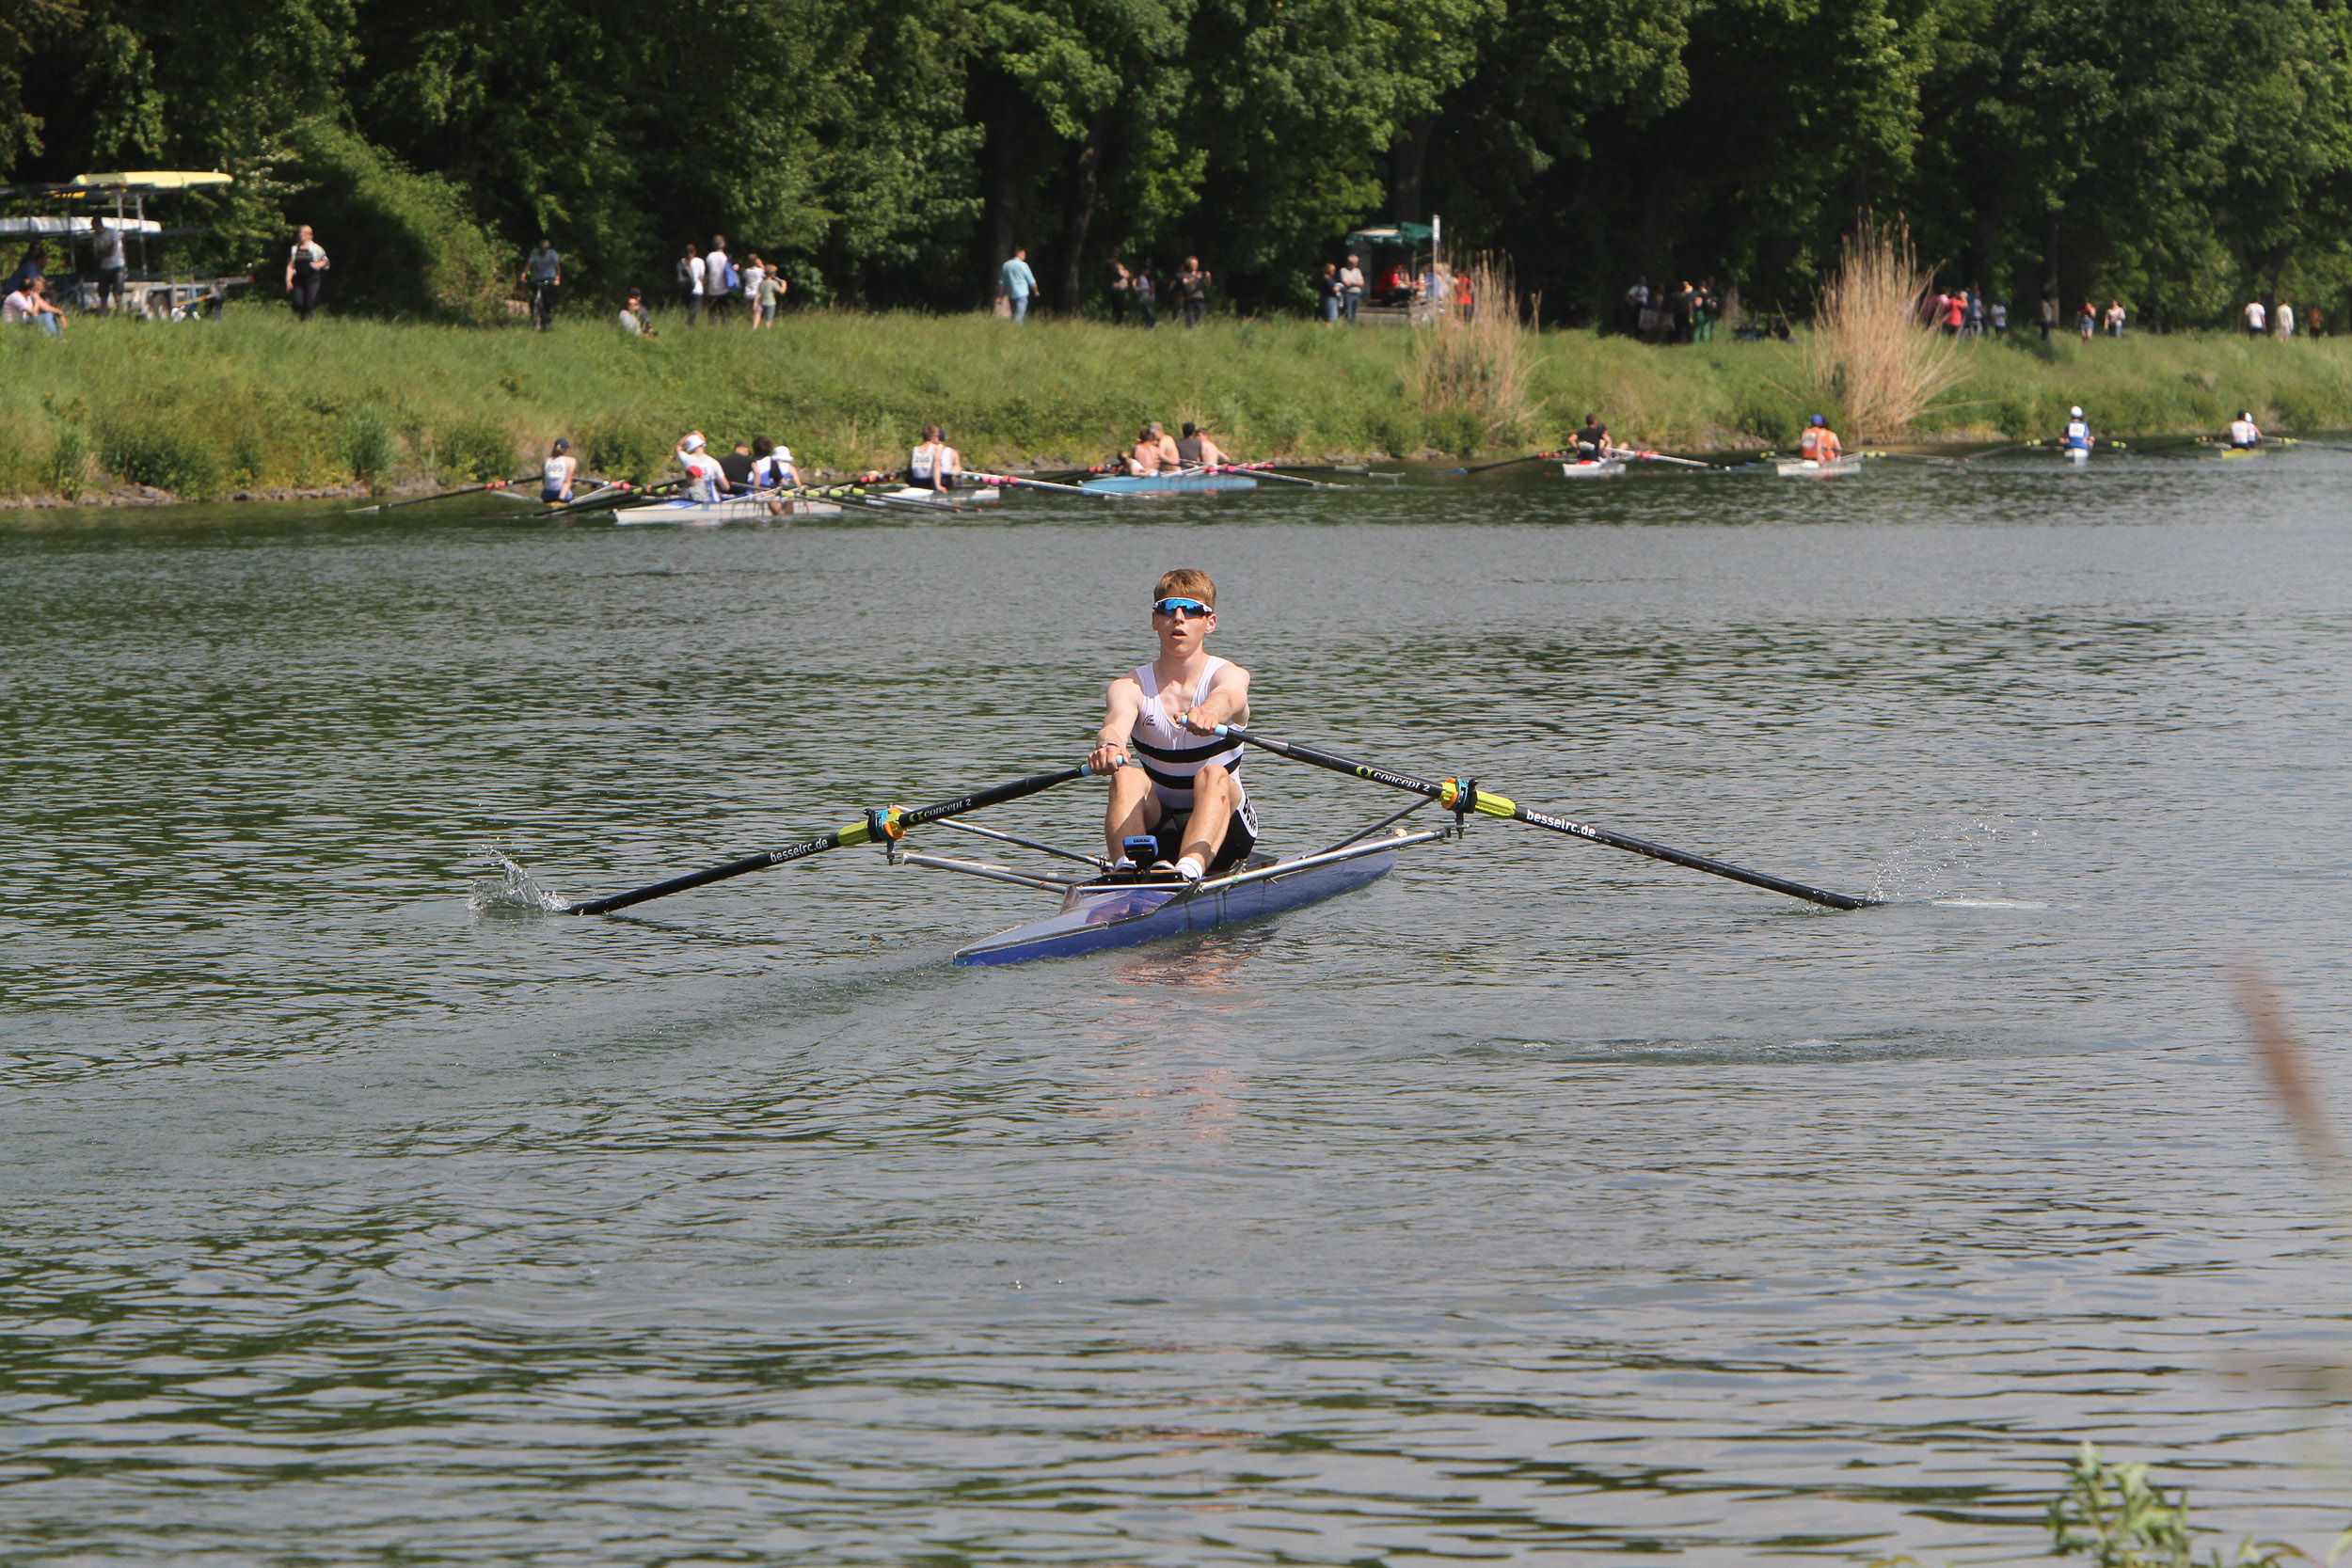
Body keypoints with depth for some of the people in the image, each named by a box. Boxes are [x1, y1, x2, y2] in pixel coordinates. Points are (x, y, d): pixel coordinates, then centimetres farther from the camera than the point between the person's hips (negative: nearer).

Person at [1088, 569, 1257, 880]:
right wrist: (1109, 746, -53)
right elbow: (1116, 723, -26)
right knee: (1127, 776, -28)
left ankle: (1191, 866, -60)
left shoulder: (1229, 676, -6)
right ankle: (1125, 867, -53)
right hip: (1157, 827, 1)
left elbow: (1229, 697, -33)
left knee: (1213, 776, -32)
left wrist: (1208, 712, -59)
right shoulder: (1131, 687, -2)